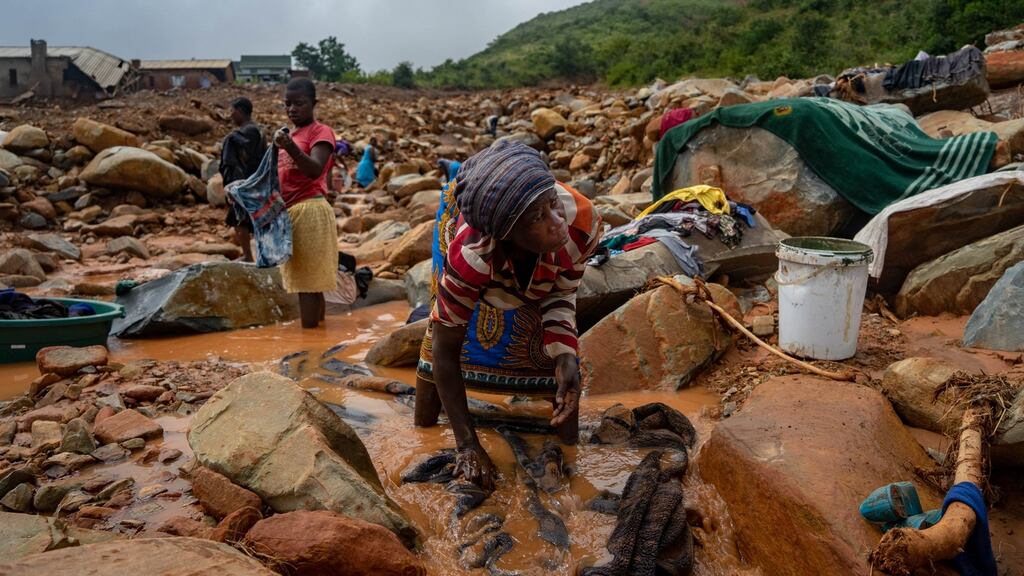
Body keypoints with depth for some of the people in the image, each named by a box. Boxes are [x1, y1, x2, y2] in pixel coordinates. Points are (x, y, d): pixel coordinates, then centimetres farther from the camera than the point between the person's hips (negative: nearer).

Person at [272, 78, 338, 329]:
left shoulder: (321, 132, -6)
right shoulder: (289, 135, 19)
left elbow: (315, 170, -23)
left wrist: (291, 148, -37)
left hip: (309, 211, -8)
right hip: (291, 212, 9)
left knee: (308, 281, -9)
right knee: (304, 281, 10)